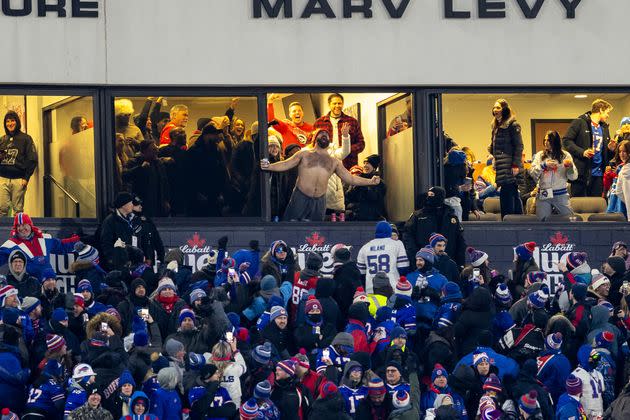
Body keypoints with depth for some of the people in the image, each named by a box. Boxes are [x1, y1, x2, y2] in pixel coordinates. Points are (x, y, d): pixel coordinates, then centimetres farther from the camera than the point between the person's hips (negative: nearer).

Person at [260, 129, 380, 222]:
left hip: (319, 201, 3)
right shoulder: (304, 154, 8)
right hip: (300, 198, -3)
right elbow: (285, 165, 2)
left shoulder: (334, 162, 15)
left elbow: (350, 179, 15)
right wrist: (269, 166, -14)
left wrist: (370, 182, 8)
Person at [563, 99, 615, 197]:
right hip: (582, 173, -6)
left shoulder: (604, 128, 18)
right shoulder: (580, 123, -2)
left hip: (598, 174, 6)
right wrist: (582, 152, -20)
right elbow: (566, 141, -9)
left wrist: (611, 149, 0)